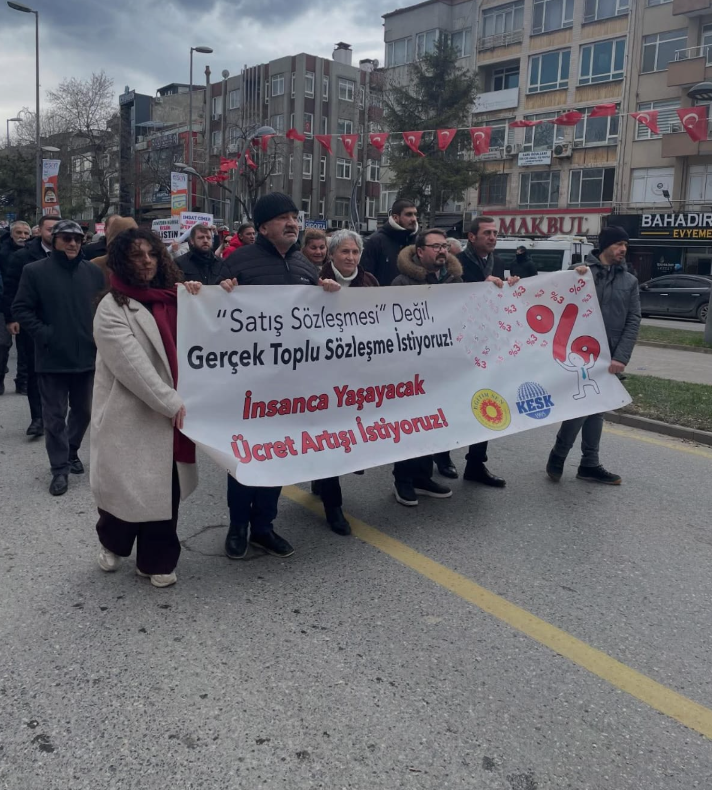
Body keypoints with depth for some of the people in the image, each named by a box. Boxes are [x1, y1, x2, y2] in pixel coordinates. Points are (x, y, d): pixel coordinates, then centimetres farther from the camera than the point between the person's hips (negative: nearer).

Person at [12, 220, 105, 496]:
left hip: (87, 354, 4)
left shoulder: (93, 272, 5)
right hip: (52, 357, -3)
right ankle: (60, 469, 13)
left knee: (83, 411, 16)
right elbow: (21, 309, -5)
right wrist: (43, 335, -14)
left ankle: (71, 451, 38)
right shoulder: (35, 271, -5)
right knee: (55, 416, 3)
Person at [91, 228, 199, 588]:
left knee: (166, 487, 8)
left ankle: (157, 560, 24)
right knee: (129, 486, 7)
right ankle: (112, 541, 37)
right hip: (131, 415, -5)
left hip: (172, 413, 5)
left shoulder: (172, 298, 10)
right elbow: (133, 365, -17)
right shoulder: (112, 308, -8)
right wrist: (173, 404, -20)